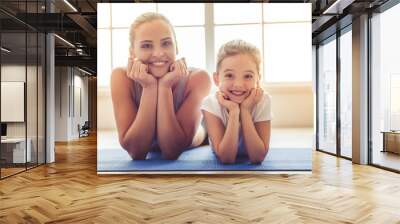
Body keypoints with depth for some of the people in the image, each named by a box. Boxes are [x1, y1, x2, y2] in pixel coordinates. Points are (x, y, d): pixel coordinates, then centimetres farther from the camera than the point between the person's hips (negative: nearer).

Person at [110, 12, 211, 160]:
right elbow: (136, 152, -28)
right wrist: (149, 88, -36)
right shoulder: (122, 78, -24)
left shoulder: (196, 79, -26)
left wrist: (165, 87, -37)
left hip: (191, 156, 0)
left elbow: (172, 151, -29)